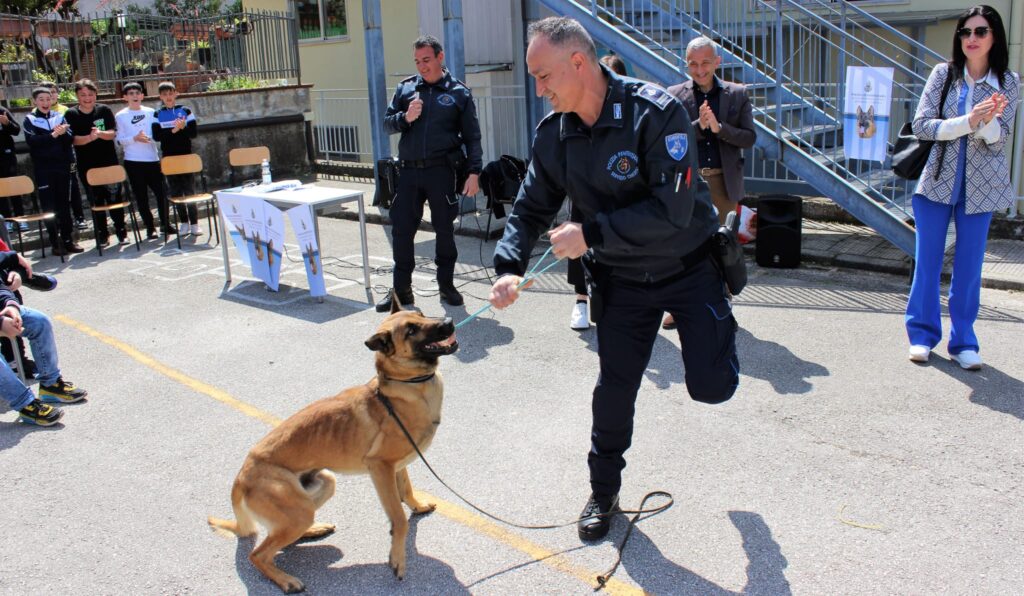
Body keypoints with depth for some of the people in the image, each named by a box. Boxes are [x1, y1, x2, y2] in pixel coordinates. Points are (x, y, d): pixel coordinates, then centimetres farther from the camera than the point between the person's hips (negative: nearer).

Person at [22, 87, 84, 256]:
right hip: (43, 168, -2)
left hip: (62, 165, 2)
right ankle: (55, 243, 4)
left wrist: (62, 132, -22)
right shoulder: (29, 120, 2)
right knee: (49, 206, 0)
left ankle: (68, 240, 14)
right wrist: (53, 135, -23)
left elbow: (70, 138, -1)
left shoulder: (59, 117, 9)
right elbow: (32, 141, -12)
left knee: (64, 204, 7)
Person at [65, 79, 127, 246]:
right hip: (87, 165, 0)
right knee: (95, 200, 5)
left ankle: (121, 230, 10)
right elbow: (74, 139, -8)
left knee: (114, 197, -1)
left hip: (109, 161, 0)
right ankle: (102, 234, 15)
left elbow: (113, 133, -3)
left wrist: (100, 133, -24)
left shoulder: (104, 110, 2)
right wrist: (90, 137, -26)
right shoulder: (71, 114, -1)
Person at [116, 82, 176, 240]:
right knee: (141, 196, 3)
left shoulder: (151, 112, 6)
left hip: (152, 158, 1)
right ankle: (150, 227, 12)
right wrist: (135, 138, -17)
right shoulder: (120, 116, 2)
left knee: (161, 192, 1)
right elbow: (120, 140, -1)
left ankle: (165, 224, 16)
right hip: (133, 161, -1)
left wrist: (148, 138, -12)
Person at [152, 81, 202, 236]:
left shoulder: (185, 111, 2)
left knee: (188, 189, -3)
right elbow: (156, 136, -5)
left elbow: (193, 133, -1)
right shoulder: (158, 114, 4)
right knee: (175, 191, 5)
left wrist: (183, 127, -20)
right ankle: (184, 222, 13)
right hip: (168, 157, 2)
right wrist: (172, 131, -19)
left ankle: (194, 223, 1)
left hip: (185, 155, -2)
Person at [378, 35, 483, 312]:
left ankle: (446, 284, 21)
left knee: (445, 229, 6)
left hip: (442, 171, -2)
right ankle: (401, 290, 12)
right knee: (401, 229, 1)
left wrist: (474, 172, -7)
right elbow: (387, 123, 13)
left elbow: (472, 137, 2)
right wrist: (405, 118, -8)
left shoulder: (459, 92, 4)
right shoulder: (406, 88, 12)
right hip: (408, 171, 3)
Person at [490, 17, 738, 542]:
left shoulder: (656, 113, -26)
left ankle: (717, 326, 30)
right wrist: (509, 266, -19)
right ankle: (603, 492, 28)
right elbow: (530, 209, -1)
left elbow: (672, 211, -31)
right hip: (621, 278, 4)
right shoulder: (553, 134, -8)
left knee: (711, 385, -8)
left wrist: (590, 233, -31)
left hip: (688, 266, -4)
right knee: (614, 387, 6)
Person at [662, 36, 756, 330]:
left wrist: (718, 127, -15)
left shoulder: (737, 94, 5)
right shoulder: (674, 95, 2)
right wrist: (699, 126, -18)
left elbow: (749, 138, 0)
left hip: (723, 181, 1)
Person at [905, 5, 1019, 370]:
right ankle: (922, 334, 17)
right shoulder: (943, 74, -1)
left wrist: (989, 120, -27)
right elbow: (921, 125, -9)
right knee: (927, 261, 4)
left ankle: (963, 342, 15)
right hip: (938, 180, 0)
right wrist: (967, 122, -22)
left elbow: (998, 140, -5)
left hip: (980, 186, 1)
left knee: (969, 265, 5)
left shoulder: (1008, 82, 1)